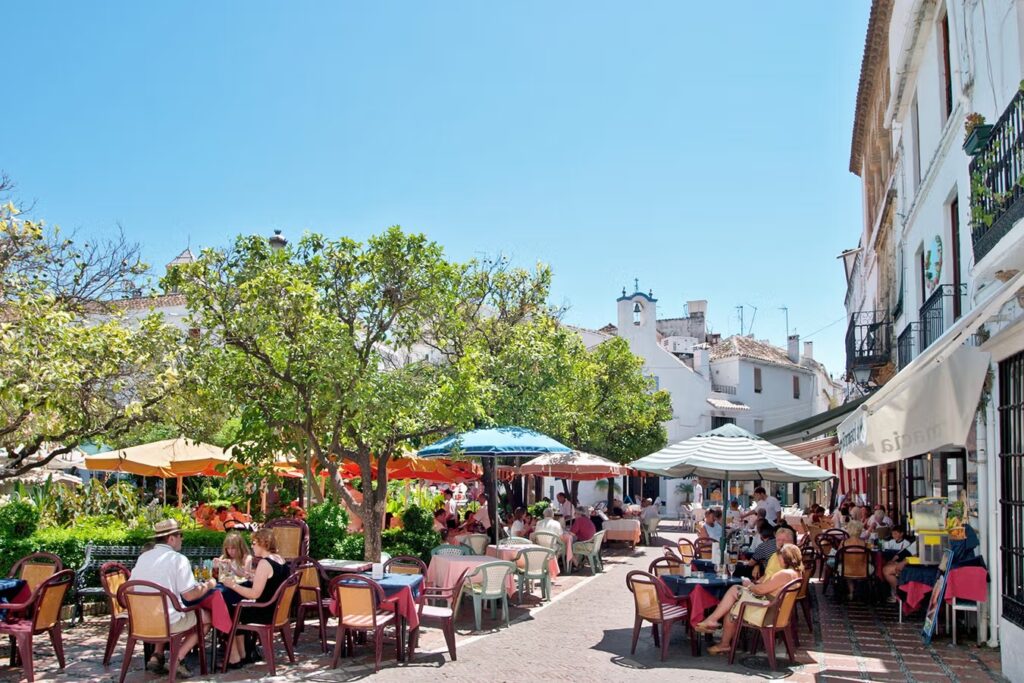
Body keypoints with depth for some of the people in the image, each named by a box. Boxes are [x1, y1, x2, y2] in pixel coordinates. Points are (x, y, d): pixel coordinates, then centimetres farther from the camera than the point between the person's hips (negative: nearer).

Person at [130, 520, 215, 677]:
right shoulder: (178, 559, -11)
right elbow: (189, 595, -15)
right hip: (167, 621, -6)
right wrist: (208, 585, 5)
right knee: (206, 617, 15)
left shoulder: (143, 557, 7)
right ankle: (178, 659, 4)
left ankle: (157, 655, 18)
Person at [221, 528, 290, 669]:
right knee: (241, 610, 24)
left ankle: (234, 658, 15)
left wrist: (233, 585, -12)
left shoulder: (264, 563, -21)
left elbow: (255, 594, -22)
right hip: (279, 610, 9)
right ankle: (242, 653, 28)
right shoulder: (280, 559, 6)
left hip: (267, 614, -9)